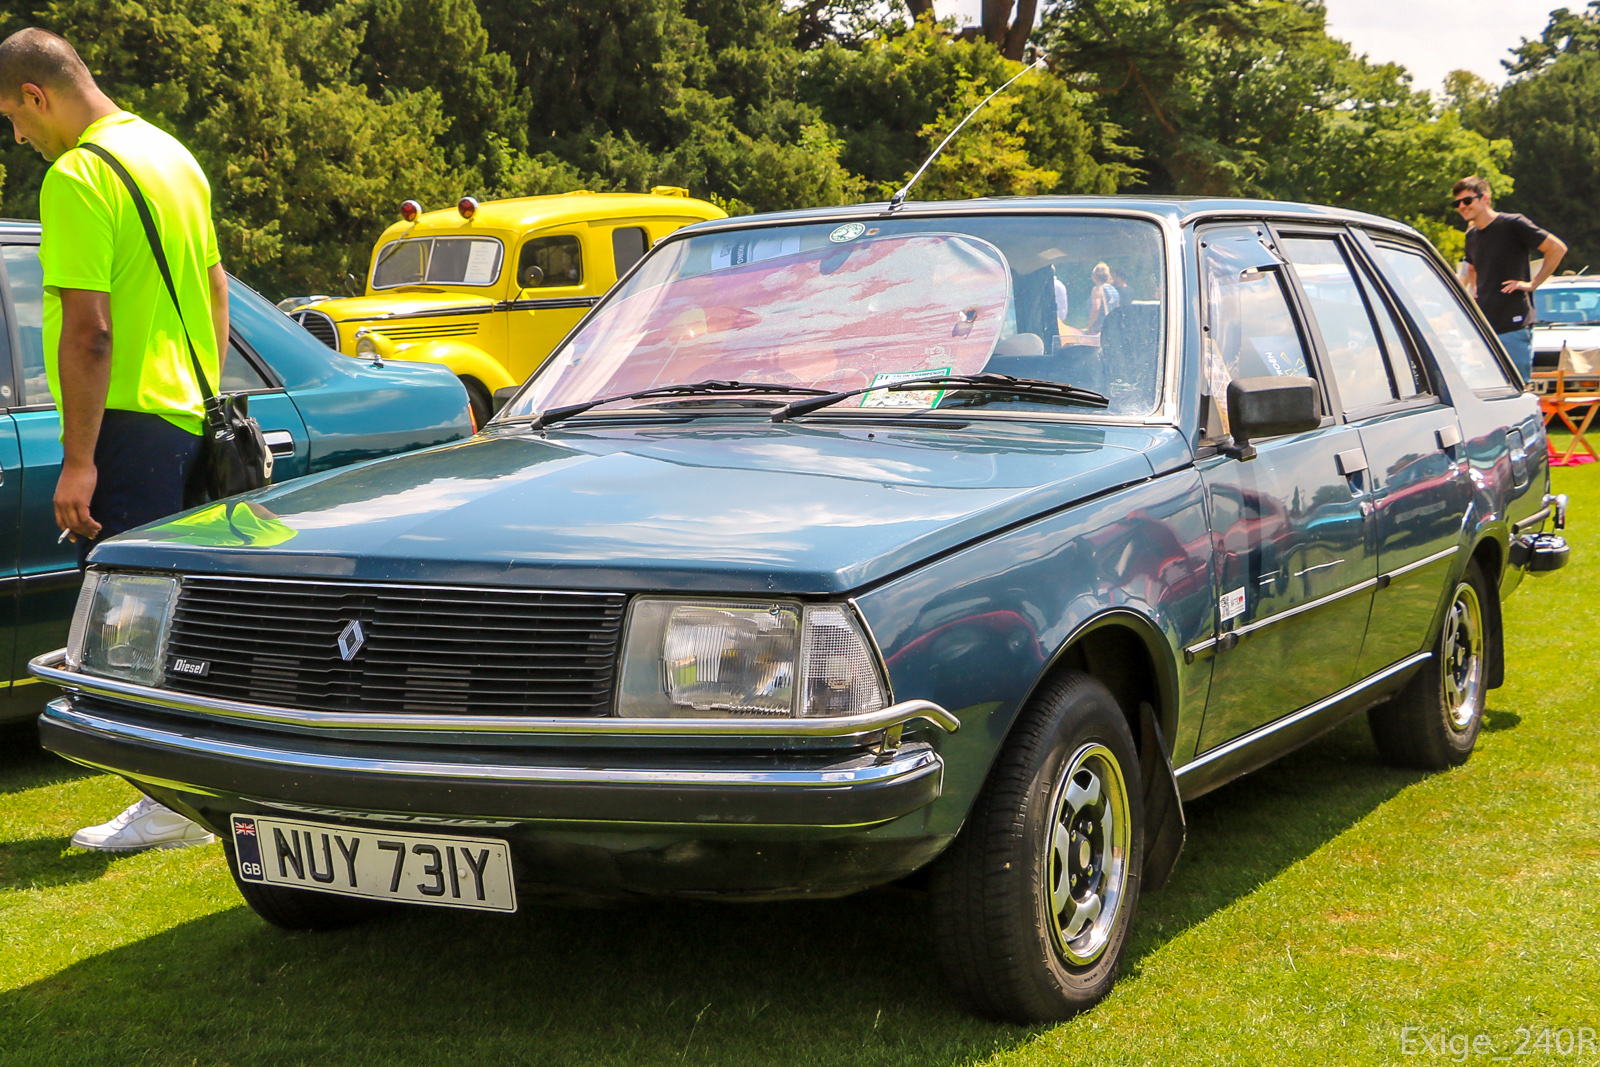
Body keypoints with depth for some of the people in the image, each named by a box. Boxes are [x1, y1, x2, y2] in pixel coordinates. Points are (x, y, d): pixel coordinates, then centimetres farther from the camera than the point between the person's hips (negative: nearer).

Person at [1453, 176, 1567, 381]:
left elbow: (1557, 248, -8)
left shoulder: (1512, 224, -8)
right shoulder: (1471, 235, 13)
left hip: (1513, 324, -7)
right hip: (1482, 325, 7)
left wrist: (1533, 284, -9)